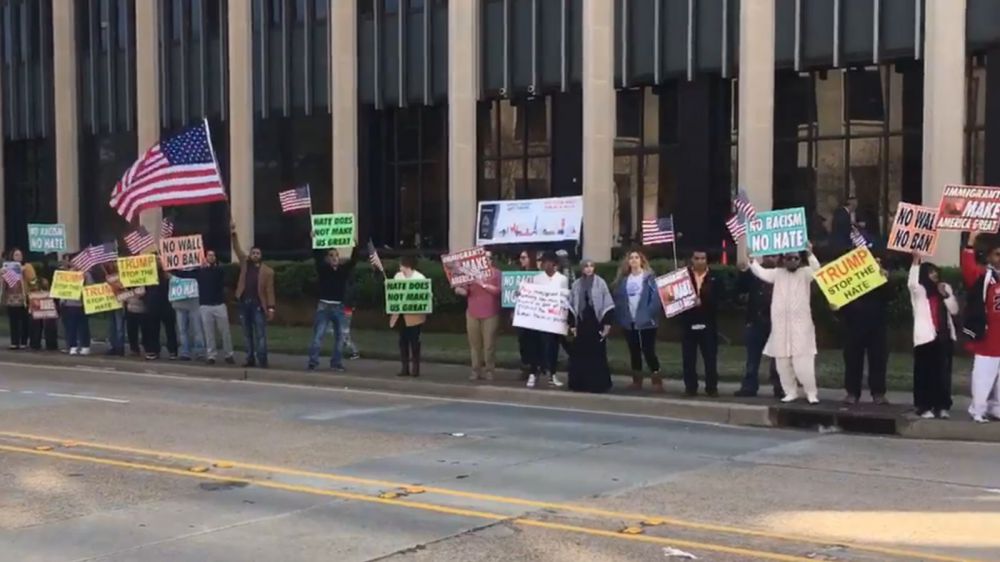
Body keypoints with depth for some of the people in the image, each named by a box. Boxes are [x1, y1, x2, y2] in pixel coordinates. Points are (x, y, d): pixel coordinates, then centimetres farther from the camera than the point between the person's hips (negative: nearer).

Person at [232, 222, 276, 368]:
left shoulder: (267, 271, 0)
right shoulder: (245, 264, 10)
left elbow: (269, 290, -4)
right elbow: (237, 249, 5)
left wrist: (271, 308, -11)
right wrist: (234, 234, -7)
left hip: (258, 304, -4)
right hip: (244, 303, 4)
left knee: (260, 335, -4)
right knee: (247, 334, 9)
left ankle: (262, 361, -3)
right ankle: (250, 359, 16)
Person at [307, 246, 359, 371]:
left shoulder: (344, 270, 5)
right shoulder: (323, 269, -1)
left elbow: (353, 260, -4)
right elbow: (317, 256, -10)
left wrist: (356, 246, -15)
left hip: (338, 307, 3)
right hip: (324, 306, -3)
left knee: (339, 336, 5)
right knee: (318, 335, -8)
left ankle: (336, 362, 13)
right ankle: (313, 361, -8)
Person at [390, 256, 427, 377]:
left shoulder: (419, 277, -6)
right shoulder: (398, 276, 9)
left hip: (414, 315, -5)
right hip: (400, 314, 5)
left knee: (414, 341, 0)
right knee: (403, 341, 6)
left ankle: (416, 367, 8)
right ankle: (405, 367, 12)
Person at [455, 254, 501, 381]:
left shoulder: (496, 273, 3)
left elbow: (498, 290, -10)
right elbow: (466, 291, 9)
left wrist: (484, 284, -15)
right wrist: (460, 290, -12)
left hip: (490, 314, -3)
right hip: (472, 314, 3)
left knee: (489, 344, -3)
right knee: (474, 343, 3)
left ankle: (489, 371, 4)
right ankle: (476, 370, 8)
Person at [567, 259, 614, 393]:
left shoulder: (600, 283, -1)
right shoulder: (576, 284, 7)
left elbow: (608, 305, -3)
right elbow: (571, 306, 10)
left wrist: (607, 324, -8)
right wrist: (572, 324, 4)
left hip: (596, 323, -3)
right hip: (581, 323, 3)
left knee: (597, 354, -1)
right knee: (580, 354, 4)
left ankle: (599, 383, 4)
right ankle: (580, 383, 12)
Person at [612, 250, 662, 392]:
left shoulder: (649, 277, -5)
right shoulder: (623, 279, 11)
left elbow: (656, 296, -12)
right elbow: (618, 299, 11)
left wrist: (651, 314, -20)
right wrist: (620, 316, 2)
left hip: (646, 321, -5)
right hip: (629, 322, 5)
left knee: (648, 351, -6)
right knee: (634, 352, 11)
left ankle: (657, 381, 2)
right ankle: (637, 381, 20)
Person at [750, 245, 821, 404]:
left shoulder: (805, 273, 3)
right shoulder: (778, 273, 11)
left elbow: (816, 270, -16)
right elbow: (760, 272, 1)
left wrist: (810, 254, -33)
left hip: (800, 324, -4)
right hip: (780, 325, 4)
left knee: (802, 361, -10)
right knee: (782, 361, 7)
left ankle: (811, 392, 2)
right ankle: (791, 392, 18)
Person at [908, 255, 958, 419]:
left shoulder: (946, 287, 16)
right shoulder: (919, 290, 2)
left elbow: (954, 310, 10)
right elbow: (911, 283, -23)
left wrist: (946, 295, -5)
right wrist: (916, 262, -26)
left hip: (945, 336, 4)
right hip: (926, 336, -4)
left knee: (943, 373, 4)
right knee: (925, 373, -4)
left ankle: (942, 406, 9)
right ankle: (924, 407, -1)